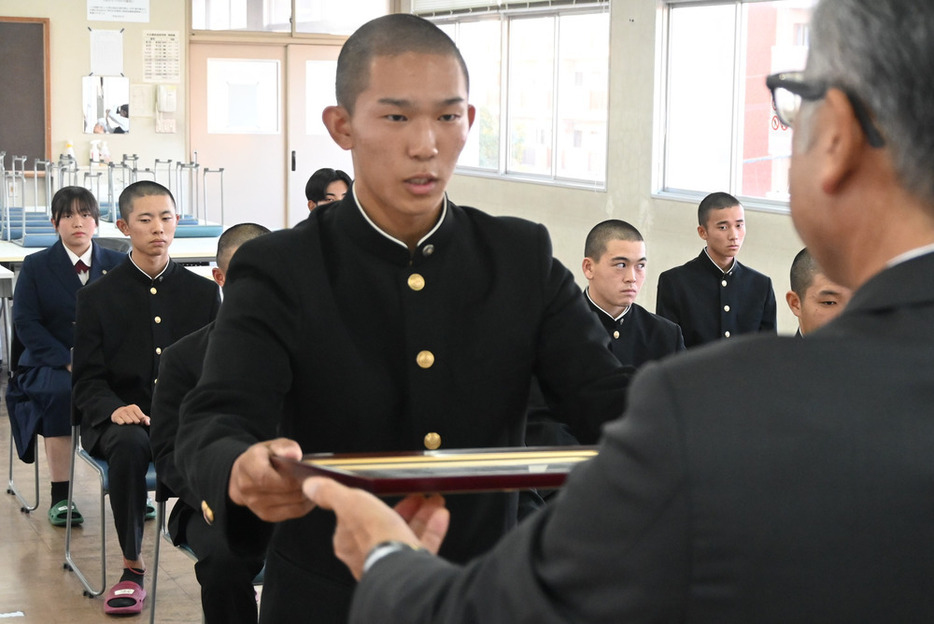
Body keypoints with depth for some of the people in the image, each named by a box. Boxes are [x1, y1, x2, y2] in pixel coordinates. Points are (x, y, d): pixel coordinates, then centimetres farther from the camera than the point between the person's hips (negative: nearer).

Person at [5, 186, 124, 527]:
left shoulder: (117, 265, 10)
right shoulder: (35, 266, 6)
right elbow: (27, 324, -3)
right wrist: (69, 361, -16)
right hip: (50, 364, -1)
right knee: (61, 393, -35)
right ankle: (60, 495, -25)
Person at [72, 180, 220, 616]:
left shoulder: (202, 292, 12)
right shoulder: (98, 296, 7)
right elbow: (86, 382, 2)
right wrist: (115, 410, -20)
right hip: (121, 417, -1)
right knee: (130, 444, -37)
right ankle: (132, 568, -21)